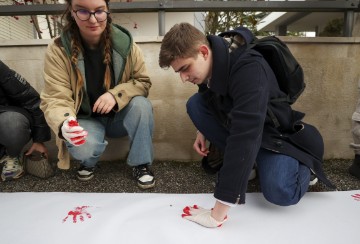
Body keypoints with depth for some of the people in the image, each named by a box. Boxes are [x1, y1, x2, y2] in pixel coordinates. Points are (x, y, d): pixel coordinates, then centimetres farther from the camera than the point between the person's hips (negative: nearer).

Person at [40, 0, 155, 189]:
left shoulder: (124, 42, -13)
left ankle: (141, 164, -8)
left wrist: (116, 95, -28)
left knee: (141, 104, -30)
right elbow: (55, 98, -18)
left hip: (120, 117, 2)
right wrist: (64, 123, -42)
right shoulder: (58, 50, -15)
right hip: (86, 120, -1)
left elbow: (143, 82, -7)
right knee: (84, 147, -33)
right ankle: (88, 161, 9)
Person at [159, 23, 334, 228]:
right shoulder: (210, 62, -13)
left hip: (271, 133, -6)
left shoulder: (248, 69, -36)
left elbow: (245, 137, -45)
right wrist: (203, 130, 0)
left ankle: (305, 165, 7)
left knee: (279, 193, -30)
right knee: (195, 104, -14)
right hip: (235, 123, 6)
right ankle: (242, 162, -4)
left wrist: (218, 213, -45)